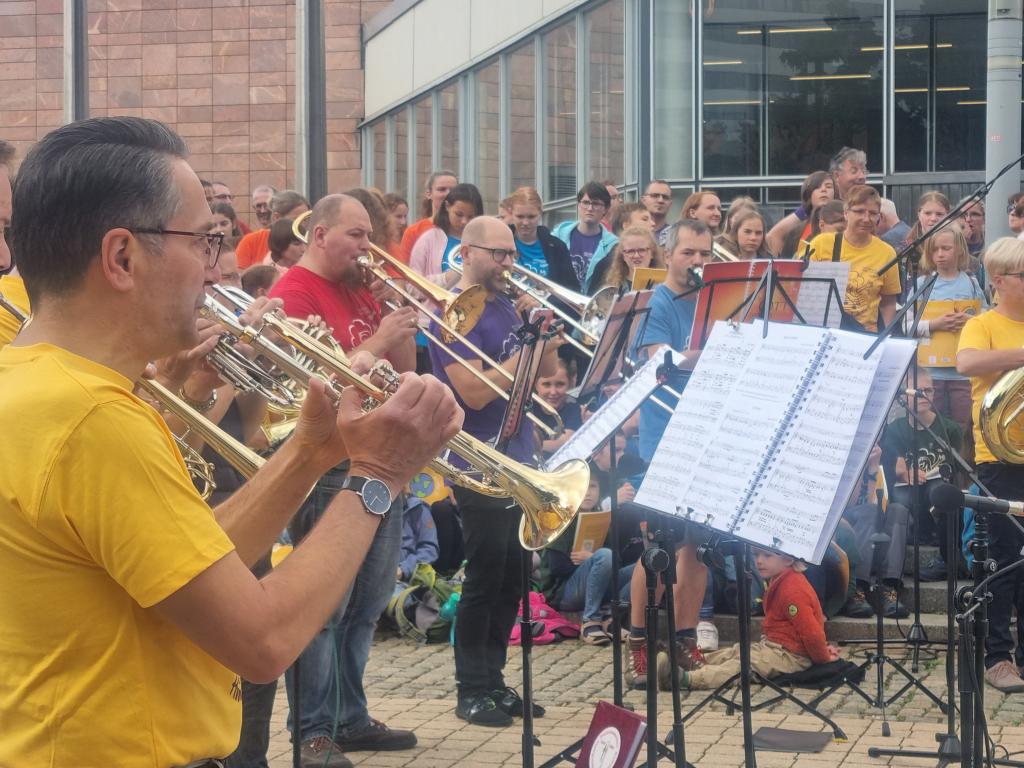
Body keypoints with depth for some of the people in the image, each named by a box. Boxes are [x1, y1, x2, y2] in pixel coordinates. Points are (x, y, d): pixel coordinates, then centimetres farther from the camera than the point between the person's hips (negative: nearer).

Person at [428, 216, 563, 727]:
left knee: (512, 580, 11)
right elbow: (476, 392, -20)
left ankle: (494, 681, 20)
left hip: (519, 462, 8)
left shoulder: (508, 307, 12)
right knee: (484, 581, -3)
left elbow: (544, 376, 15)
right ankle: (472, 691, 6)